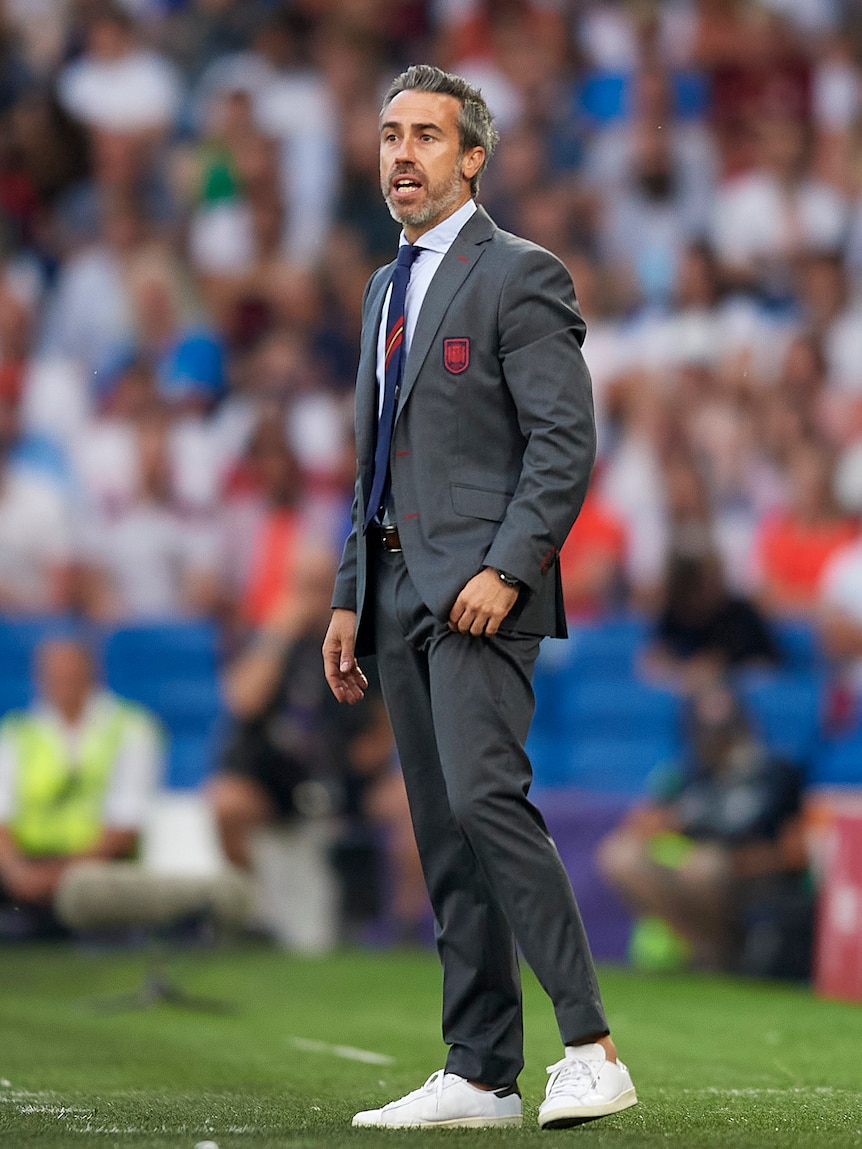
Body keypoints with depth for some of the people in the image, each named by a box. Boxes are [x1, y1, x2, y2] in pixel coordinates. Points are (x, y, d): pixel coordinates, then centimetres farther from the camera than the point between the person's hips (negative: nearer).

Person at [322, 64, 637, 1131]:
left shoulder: (519, 275, -5)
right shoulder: (387, 288, 21)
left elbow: (566, 442, -12)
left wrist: (506, 570, -21)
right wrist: (351, 599, 18)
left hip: (480, 586, -8)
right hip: (400, 592, 8)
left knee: (483, 798, -21)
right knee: (444, 838, 5)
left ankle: (591, 1051, -20)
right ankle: (479, 1077, 6)